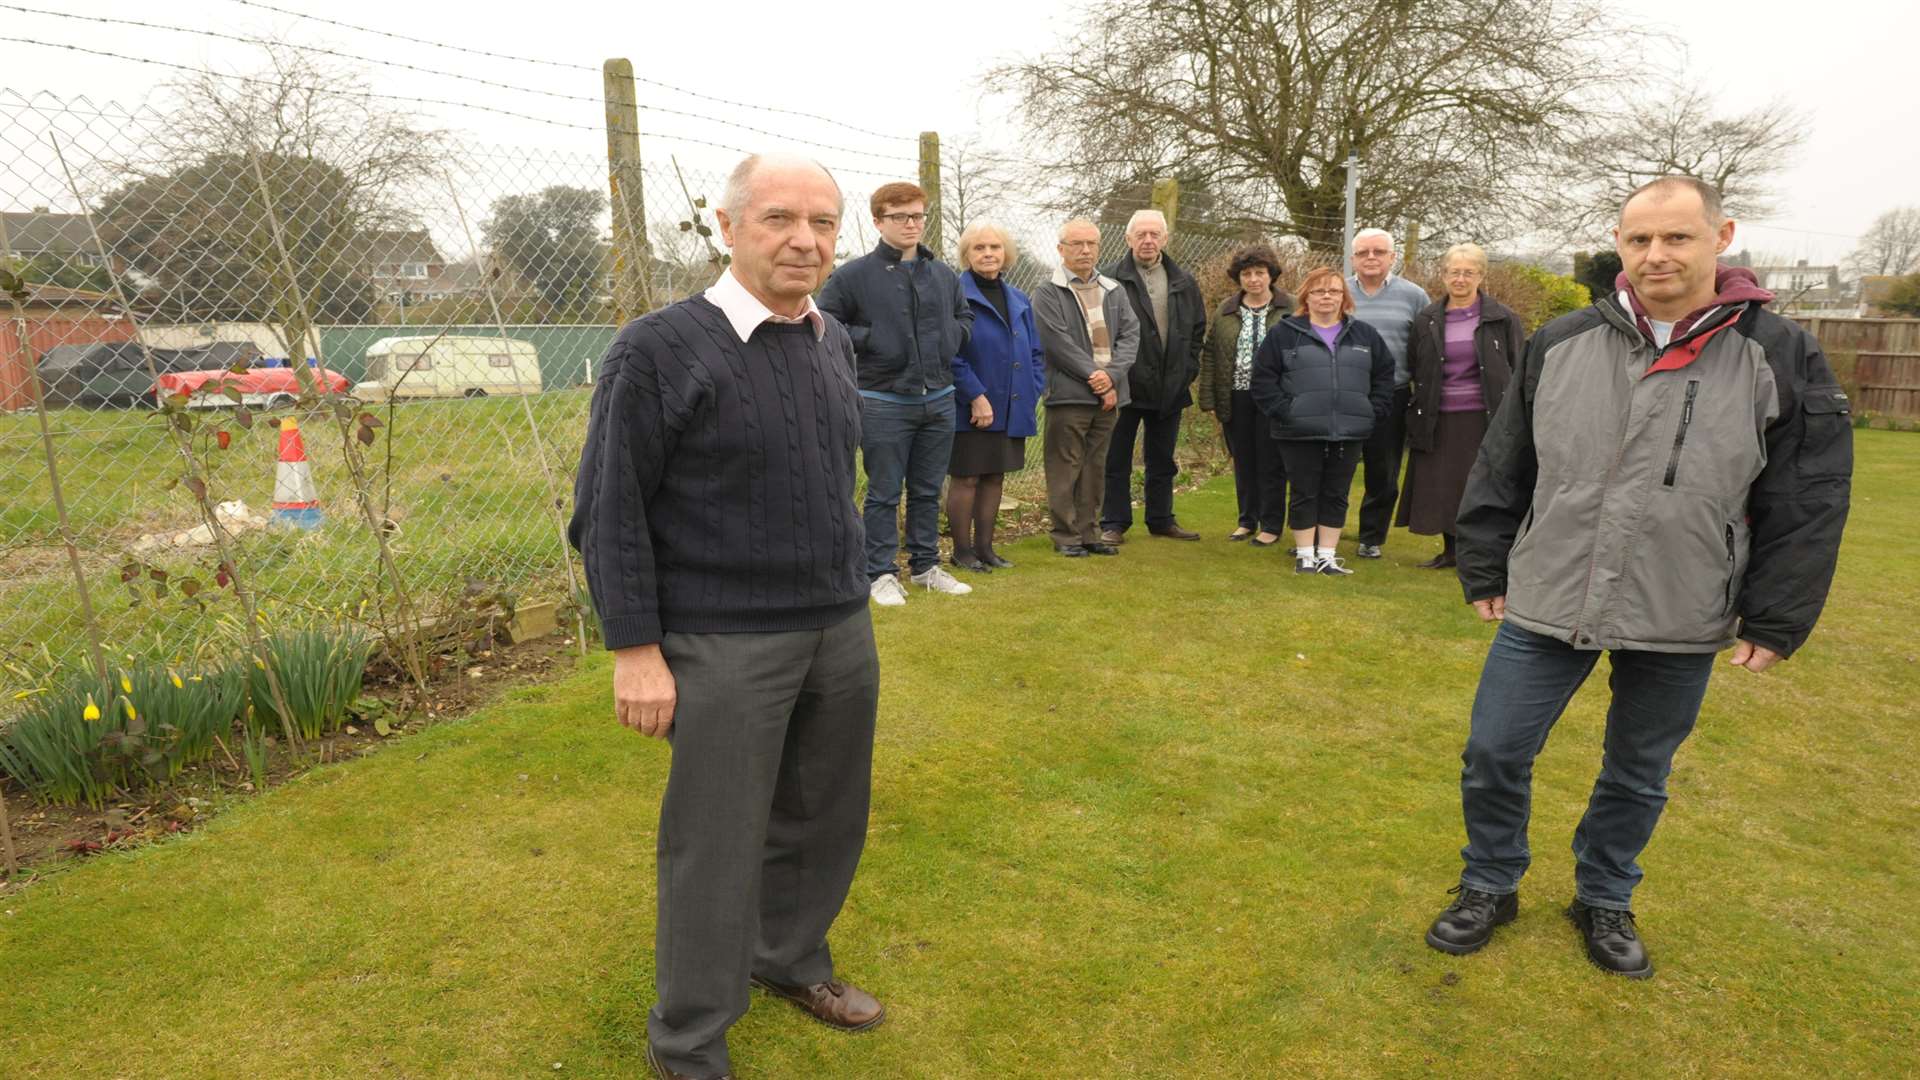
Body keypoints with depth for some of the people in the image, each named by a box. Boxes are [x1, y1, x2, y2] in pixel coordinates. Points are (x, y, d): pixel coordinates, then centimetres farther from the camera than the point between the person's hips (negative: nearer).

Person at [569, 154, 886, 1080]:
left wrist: (847, 593, 16)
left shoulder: (833, 340, 7)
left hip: (842, 633, 6)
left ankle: (789, 960, 44)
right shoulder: (659, 349, -12)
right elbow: (610, 512, -11)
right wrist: (635, 649, -13)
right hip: (726, 648, -6)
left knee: (824, 821, 18)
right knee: (716, 848, 7)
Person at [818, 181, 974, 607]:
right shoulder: (854, 275, -6)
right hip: (884, 402, -5)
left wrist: (951, 338, 5)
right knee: (884, 493, 4)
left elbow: (965, 316, 24)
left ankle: (926, 565, 27)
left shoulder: (944, 275, 9)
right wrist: (867, 340, -12)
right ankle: (881, 573, 14)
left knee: (928, 491, 14)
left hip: (939, 399, 5)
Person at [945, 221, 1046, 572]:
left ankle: (984, 546, 23)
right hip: (969, 410, -6)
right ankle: (962, 550, 13)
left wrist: (1031, 392, 3)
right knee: (966, 478, 1)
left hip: (1010, 408, 7)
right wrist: (976, 396, -19)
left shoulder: (1019, 300, 12)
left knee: (995, 477, 12)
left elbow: (1034, 353, 17)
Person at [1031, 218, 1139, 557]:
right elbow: (1059, 344, -11)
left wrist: (1112, 375, -11)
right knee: (1066, 469, -1)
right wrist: (1095, 378, -14)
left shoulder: (1114, 290, 15)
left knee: (1095, 468, 11)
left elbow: (1130, 334, 5)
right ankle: (1066, 536, 7)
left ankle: (1089, 533, 19)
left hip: (1108, 393, 5)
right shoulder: (1047, 293, -2)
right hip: (1069, 395, -5)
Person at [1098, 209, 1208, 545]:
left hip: (1170, 388, 5)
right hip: (1125, 386, -4)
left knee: (1162, 460, 15)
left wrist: (1188, 369, 5)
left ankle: (1161, 520, 27)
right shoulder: (1112, 279, -7)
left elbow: (1198, 329, 15)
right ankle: (1114, 523, 11)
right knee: (1117, 459, 3)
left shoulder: (1184, 282, 8)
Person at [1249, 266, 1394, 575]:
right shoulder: (1285, 333, 1)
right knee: (1304, 494, 3)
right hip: (1300, 434, -3)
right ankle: (1304, 555, 14)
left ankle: (1327, 555, 17)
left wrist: (1372, 412, 3)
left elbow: (1384, 375, 14)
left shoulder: (1365, 335, 11)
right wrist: (1284, 411, -9)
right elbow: (1263, 378, -1)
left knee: (1336, 495, 8)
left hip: (1349, 433, 3)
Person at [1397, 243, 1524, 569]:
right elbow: (1413, 369, 14)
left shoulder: (1502, 319, 0)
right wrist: (1421, 409, 6)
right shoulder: (1426, 321, 7)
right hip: (1440, 420, 3)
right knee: (1442, 486, 7)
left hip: (1485, 418, -3)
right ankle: (1450, 551, 22)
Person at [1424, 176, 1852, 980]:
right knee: (1493, 756, 5)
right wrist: (1485, 571, 5)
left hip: (1678, 626, -1)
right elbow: (1502, 470, 5)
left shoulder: (1783, 360, -5)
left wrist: (1775, 622, -4)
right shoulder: (1559, 346, -1)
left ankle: (1604, 901, 39)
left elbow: (1809, 507, -2)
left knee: (1637, 778, 16)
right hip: (1545, 606, 1)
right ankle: (1489, 888, 28)